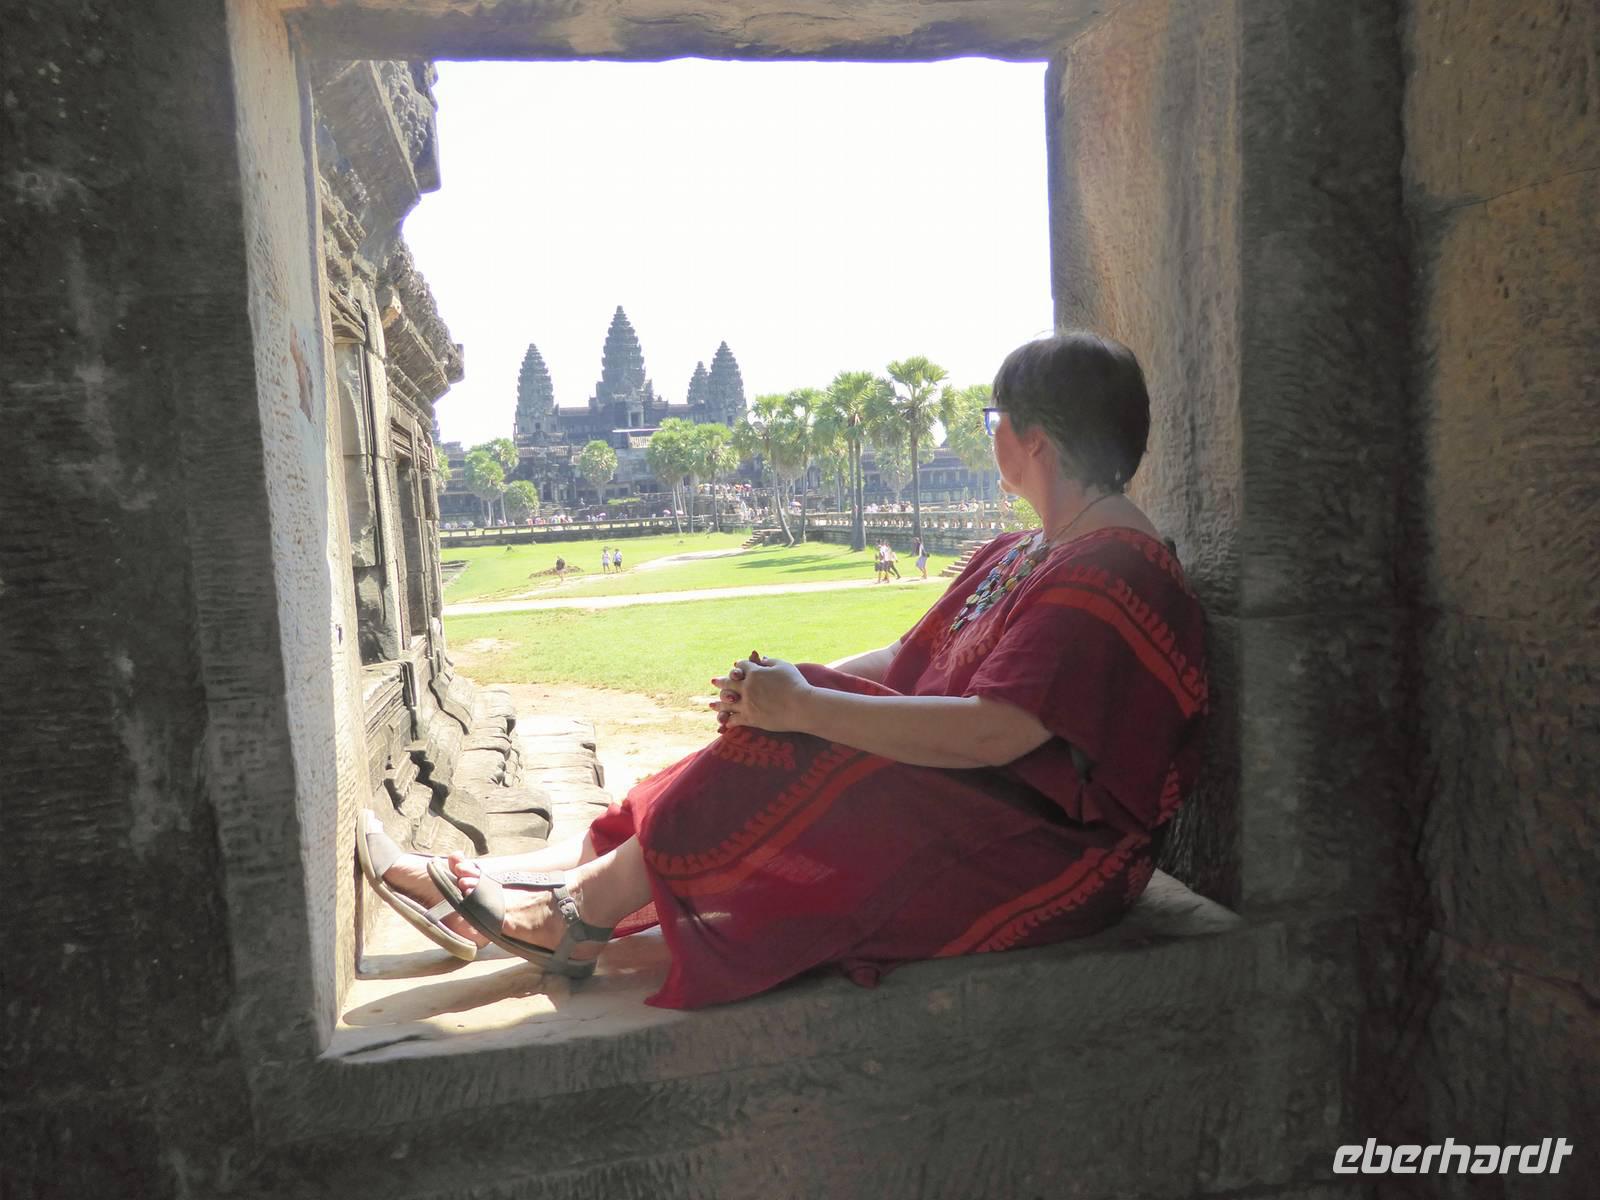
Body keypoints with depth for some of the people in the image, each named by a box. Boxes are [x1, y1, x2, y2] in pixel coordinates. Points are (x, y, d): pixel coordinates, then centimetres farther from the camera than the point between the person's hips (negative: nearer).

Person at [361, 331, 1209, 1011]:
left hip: (1041, 855, -9)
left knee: (796, 760, -21)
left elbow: (995, 733, -29)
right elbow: (906, 662, 10)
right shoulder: (1019, 557, 15)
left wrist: (804, 708, -26)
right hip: (968, 805, 9)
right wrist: (790, 687, -6)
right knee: (777, 739, -6)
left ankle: (579, 912, -6)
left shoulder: (1108, 574, -18)